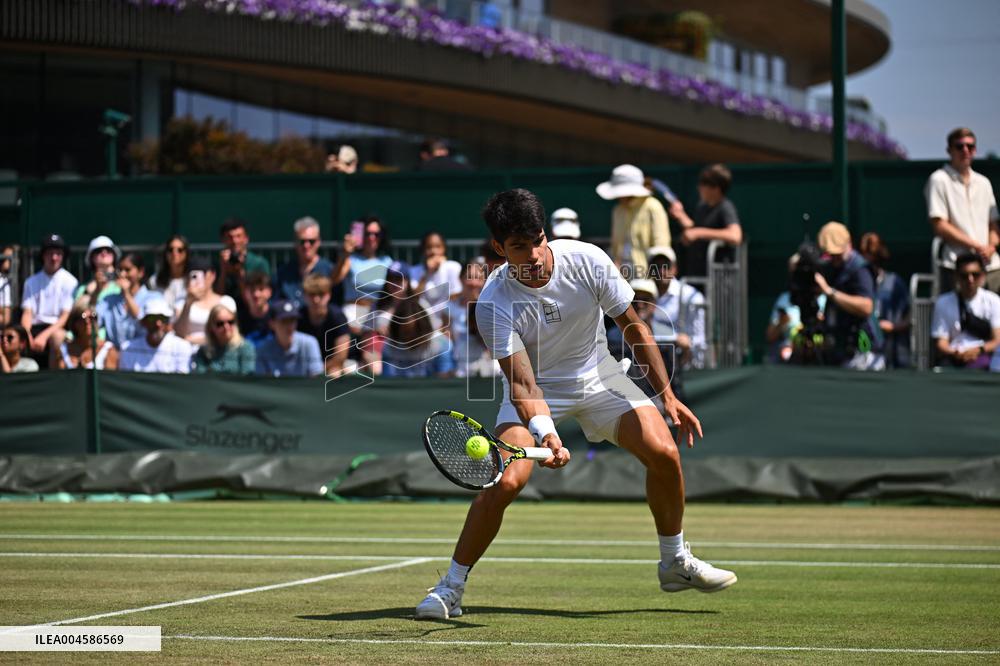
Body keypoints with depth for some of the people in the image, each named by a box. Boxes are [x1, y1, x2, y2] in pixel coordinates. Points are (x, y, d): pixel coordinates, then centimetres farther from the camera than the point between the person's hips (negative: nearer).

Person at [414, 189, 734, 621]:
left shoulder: (587, 260, -21)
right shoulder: (493, 304, -26)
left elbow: (634, 328, -7)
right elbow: (522, 382, -27)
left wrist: (668, 396, -6)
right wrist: (545, 434, -46)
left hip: (598, 375, 3)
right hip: (537, 389, -3)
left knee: (664, 453, -14)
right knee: (505, 481, -24)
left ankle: (675, 563, 10)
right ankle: (450, 588, -8)